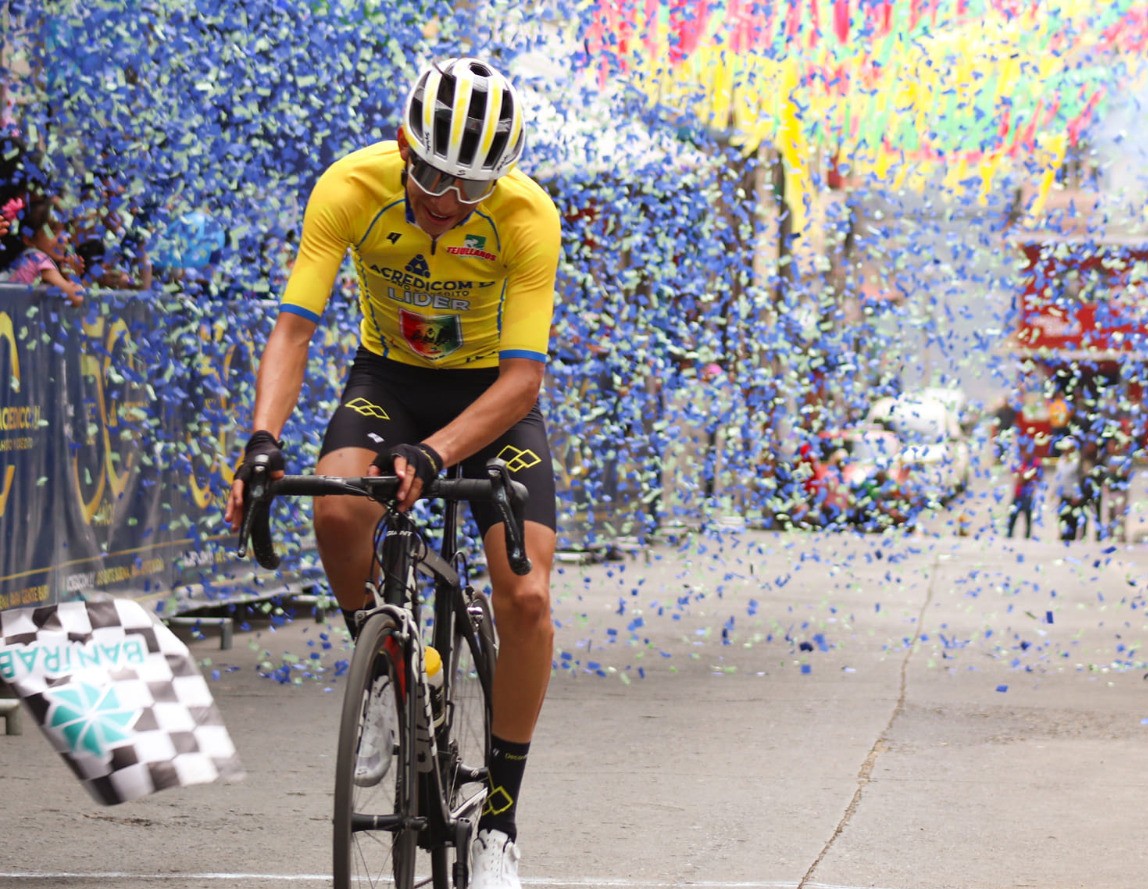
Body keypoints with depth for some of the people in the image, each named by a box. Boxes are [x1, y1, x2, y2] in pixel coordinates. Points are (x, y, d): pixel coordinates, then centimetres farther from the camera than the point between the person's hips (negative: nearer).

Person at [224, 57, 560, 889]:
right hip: (390, 376, 1)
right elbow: (294, 327, -27)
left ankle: (500, 821, -1)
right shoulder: (350, 189, -25)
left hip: (491, 390, -1)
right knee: (338, 511, -32)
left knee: (527, 598, -17)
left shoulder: (528, 216, -28)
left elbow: (523, 379, -30)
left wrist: (433, 455, -45)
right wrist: (264, 440, -44)